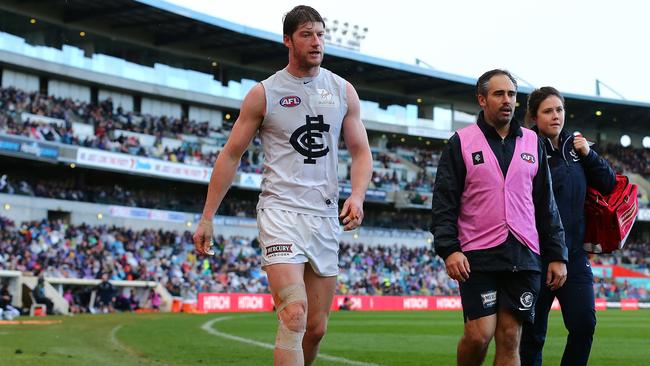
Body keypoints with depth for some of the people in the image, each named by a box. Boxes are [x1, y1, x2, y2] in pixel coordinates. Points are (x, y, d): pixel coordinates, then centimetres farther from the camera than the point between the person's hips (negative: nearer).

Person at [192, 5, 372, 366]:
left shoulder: (344, 91, 11)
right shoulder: (264, 93, 1)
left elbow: (361, 151, 13)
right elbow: (230, 155, 5)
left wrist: (357, 196, -7)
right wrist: (207, 218, 2)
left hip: (326, 216, 4)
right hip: (281, 211, -4)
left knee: (316, 328, 8)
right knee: (294, 316, -20)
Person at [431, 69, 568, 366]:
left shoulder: (532, 143, 14)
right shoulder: (462, 143, 3)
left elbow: (546, 205, 15)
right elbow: (444, 202, -1)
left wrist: (557, 255, 9)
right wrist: (448, 249, -13)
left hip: (524, 258, 3)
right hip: (478, 257, -3)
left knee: (510, 339, 1)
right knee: (479, 334, -10)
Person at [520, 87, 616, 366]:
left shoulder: (575, 147, 11)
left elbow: (609, 186, 10)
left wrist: (588, 154, 0)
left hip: (574, 253, 5)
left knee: (584, 324, -6)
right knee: (533, 333, 3)